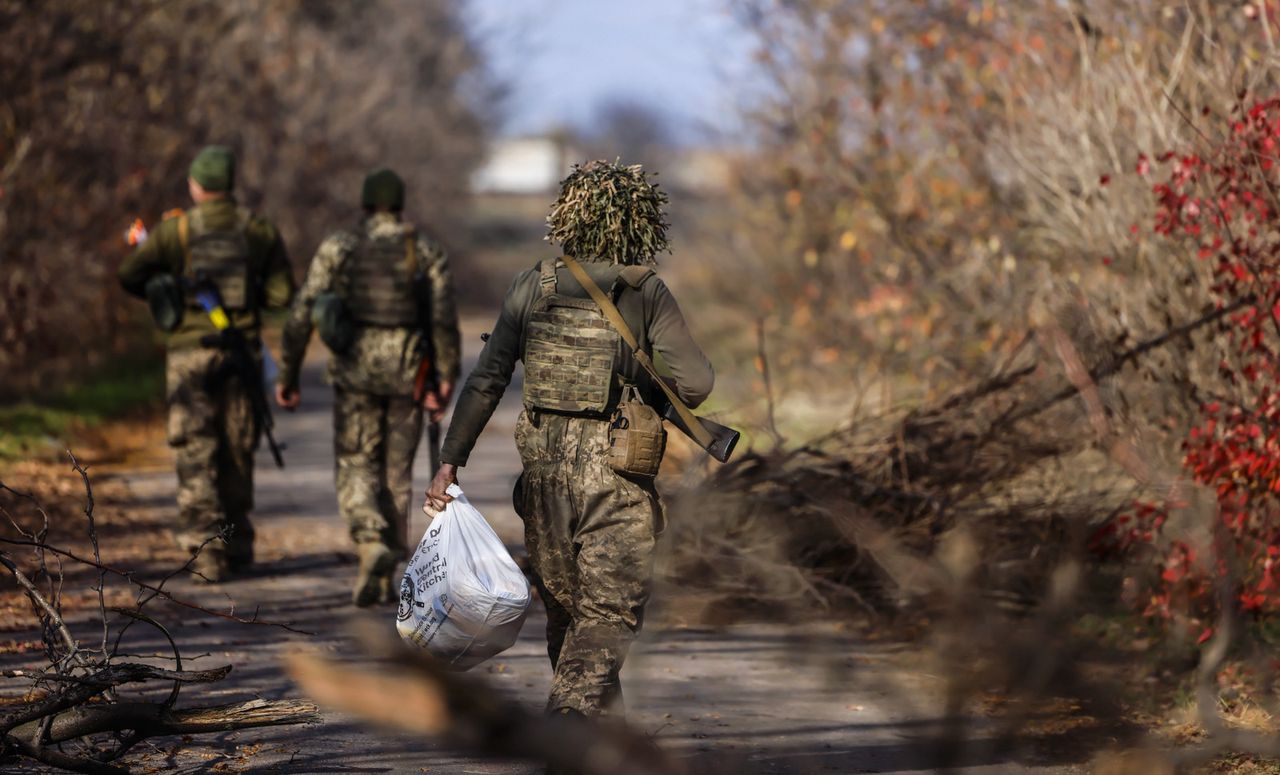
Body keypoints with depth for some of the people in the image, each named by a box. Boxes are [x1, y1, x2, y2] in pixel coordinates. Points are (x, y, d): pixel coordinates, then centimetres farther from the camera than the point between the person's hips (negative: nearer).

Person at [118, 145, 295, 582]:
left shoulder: (175, 230, -3)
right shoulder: (260, 231, 1)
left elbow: (130, 275, -5)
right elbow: (283, 295, -1)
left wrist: (165, 292, 14)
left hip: (189, 353, -2)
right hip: (241, 350, 2)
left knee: (196, 456, -1)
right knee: (236, 452, 14)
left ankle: (207, 549, -12)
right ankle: (237, 545, 21)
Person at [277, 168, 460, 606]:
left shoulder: (337, 247, 2)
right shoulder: (427, 251, 2)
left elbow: (302, 314, -3)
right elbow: (444, 319, -10)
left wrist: (287, 376, 3)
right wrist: (445, 382, -11)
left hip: (355, 370, -1)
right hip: (407, 373, 1)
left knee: (356, 469, 8)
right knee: (396, 473, 12)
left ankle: (372, 545, -21)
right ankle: (388, 579, 11)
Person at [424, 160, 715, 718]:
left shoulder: (533, 287, 2)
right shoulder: (645, 293, -7)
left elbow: (487, 380, 1)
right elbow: (695, 383, -12)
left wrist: (450, 461, 4)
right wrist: (655, 402, 10)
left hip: (545, 465, 4)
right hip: (617, 473, -4)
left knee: (564, 605, 19)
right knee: (609, 612, 0)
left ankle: (601, 719, 31)